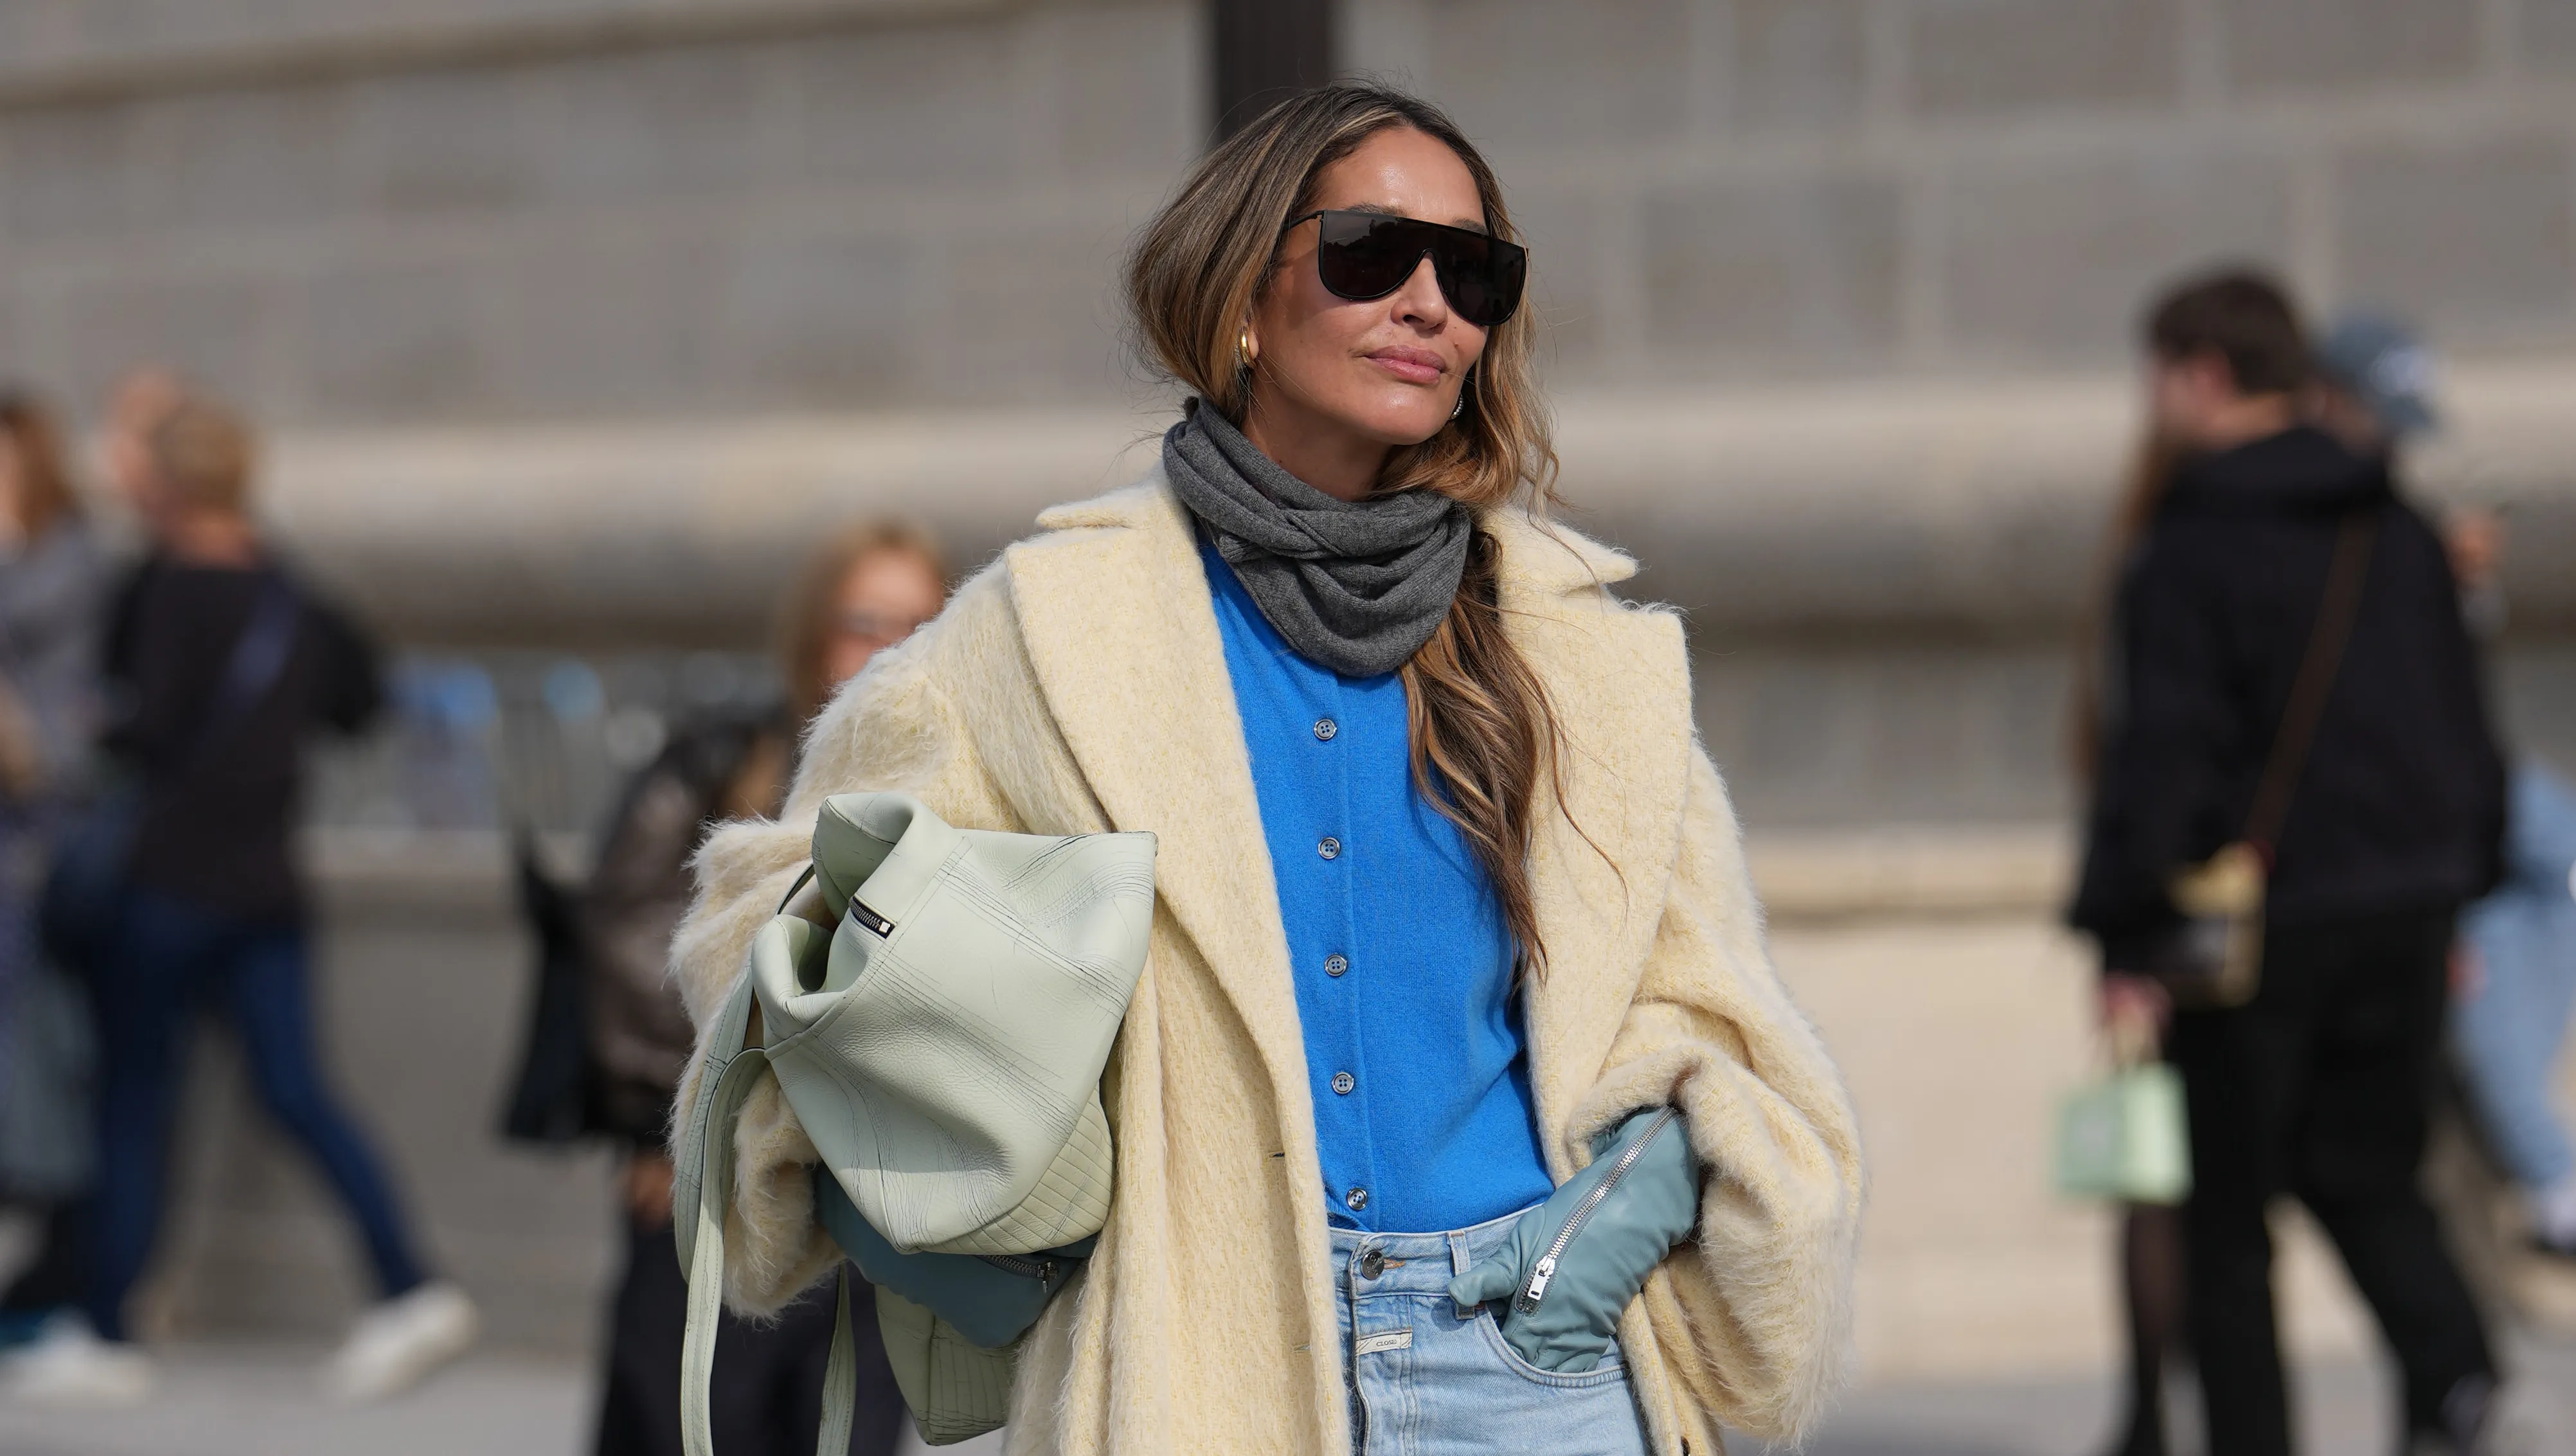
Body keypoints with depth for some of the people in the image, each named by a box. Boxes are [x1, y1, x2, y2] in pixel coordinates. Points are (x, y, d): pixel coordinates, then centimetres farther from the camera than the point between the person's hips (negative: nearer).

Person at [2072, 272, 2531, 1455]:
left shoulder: (2184, 554, -11)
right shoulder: (2400, 528, 9)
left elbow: (2158, 758, -15)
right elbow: (2463, 727, 14)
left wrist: (2128, 941, -12)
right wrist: (2458, 891, 21)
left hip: (2257, 918, -6)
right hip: (2405, 905, 6)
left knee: (2228, 1214, 7)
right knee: (2363, 1172, 17)